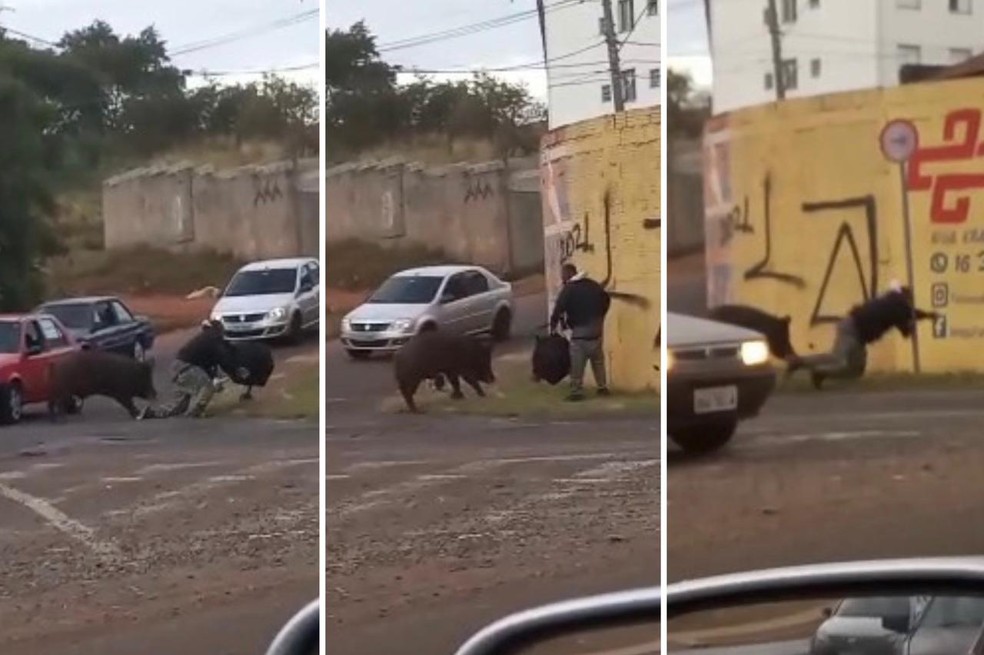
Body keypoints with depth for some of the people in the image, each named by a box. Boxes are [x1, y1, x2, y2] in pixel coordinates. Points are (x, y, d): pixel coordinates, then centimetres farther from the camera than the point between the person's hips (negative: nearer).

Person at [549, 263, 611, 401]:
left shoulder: (567, 290, -10)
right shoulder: (593, 285, 9)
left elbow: (558, 311, -16)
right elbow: (606, 300, 17)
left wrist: (553, 328, -5)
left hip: (580, 331, -6)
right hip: (597, 329, 6)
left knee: (577, 364, -2)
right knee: (598, 361, 17)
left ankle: (577, 392, -4)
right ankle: (603, 387, 21)